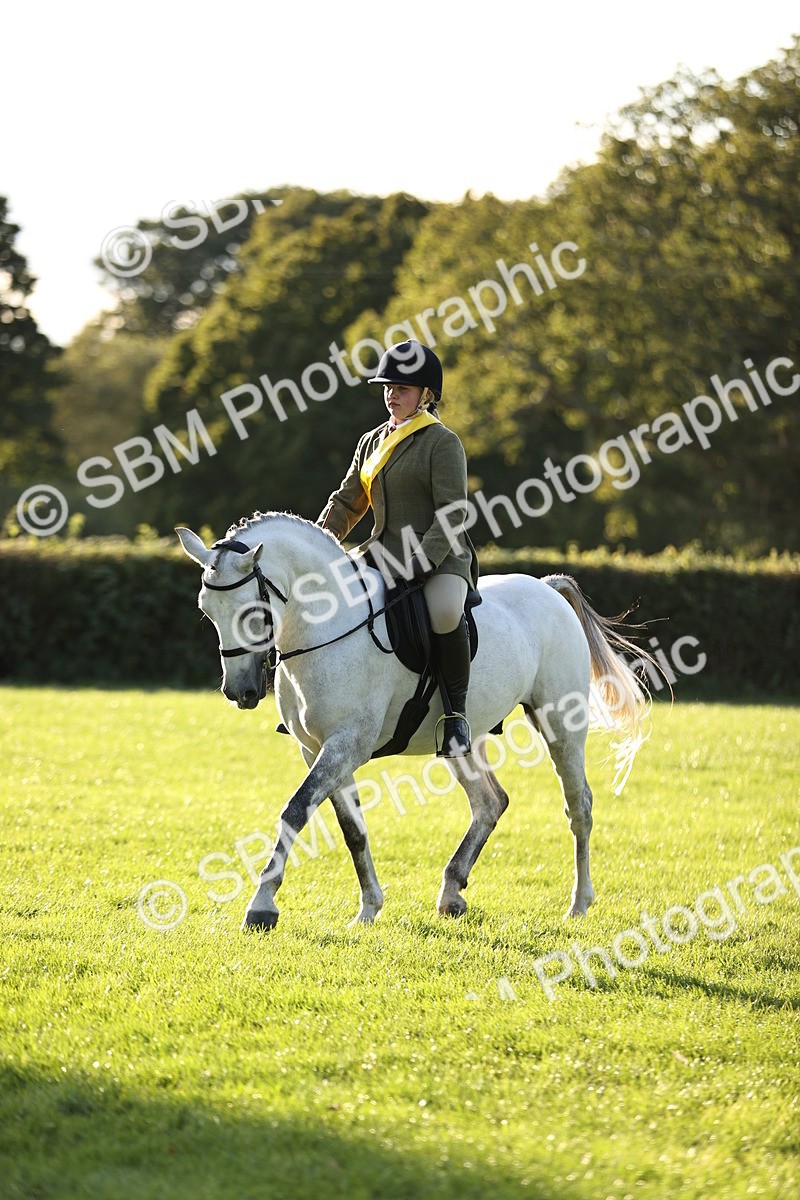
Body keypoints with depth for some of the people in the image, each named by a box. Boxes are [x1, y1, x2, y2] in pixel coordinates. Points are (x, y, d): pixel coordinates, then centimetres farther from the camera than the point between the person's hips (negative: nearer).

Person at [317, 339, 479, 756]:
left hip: (441, 555, -7)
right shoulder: (373, 441, 15)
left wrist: (420, 565, -26)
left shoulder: (442, 442, -6)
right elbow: (346, 503, 20)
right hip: (383, 554, 7)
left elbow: (451, 514, -14)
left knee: (445, 611, -38)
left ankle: (456, 711, -22)